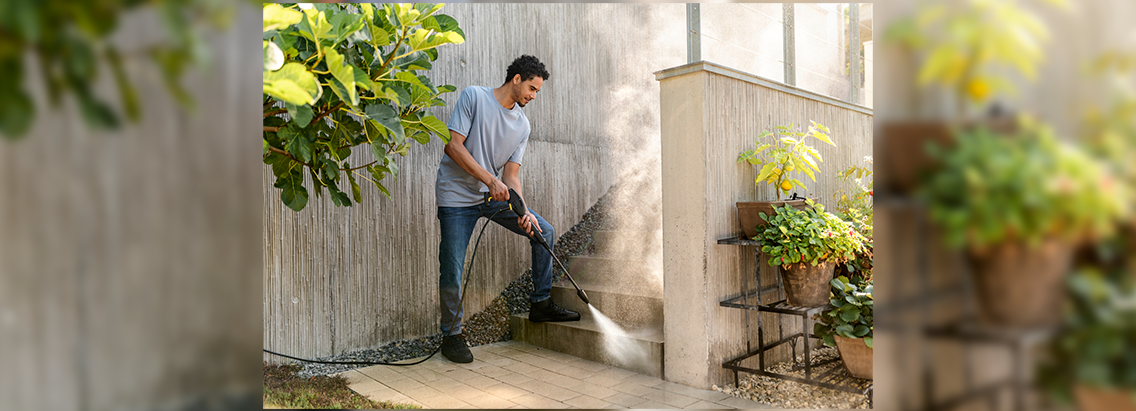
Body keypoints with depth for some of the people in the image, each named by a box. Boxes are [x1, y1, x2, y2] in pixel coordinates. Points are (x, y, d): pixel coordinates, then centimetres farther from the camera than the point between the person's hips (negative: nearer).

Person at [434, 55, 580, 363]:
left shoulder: (522, 125, 5)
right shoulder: (474, 97, -10)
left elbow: (511, 175, 0)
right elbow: (453, 145, -17)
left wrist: (524, 212, -17)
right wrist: (491, 180, -25)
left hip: (494, 196, 6)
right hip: (457, 198, -5)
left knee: (543, 231, -1)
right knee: (452, 272, -7)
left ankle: (541, 304, 11)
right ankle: (451, 335, 14)